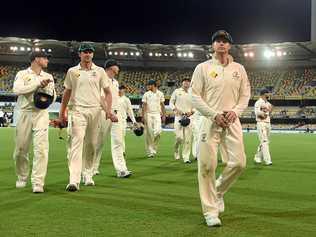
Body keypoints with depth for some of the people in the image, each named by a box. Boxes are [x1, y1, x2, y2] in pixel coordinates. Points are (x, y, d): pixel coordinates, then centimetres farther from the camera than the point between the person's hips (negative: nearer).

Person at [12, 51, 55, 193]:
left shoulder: (49, 77, 17)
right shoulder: (22, 74, 6)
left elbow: (53, 97, 15)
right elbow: (17, 89, -14)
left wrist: (46, 88, -7)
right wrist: (38, 84, -15)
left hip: (41, 114, 1)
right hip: (24, 113, -1)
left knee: (41, 148, -13)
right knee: (21, 149, 4)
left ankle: (38, 183, -13)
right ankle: (22, 177, 25)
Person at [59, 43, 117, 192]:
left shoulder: (99, 71, 9)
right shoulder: (72, 71, 9)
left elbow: (107, 92, 7)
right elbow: (67, 93, 15)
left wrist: (109, 110, -7)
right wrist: (62, 113, 12)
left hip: (95, 111, 2)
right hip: (78, 111, -2)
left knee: (92, 144, 7)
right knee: (76, 142, -15)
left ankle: (88, 175, 24)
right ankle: (74, 181, -23)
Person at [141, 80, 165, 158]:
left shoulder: (160, 94, 9)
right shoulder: (146, 94, 5)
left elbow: (162, 105, 11)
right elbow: (144, 106, 2)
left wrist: (164, 115, 5)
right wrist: (143, 116, -6)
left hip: (157, 114, 0)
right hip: (148, 114, 0)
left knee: (157, 131, -15)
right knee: (149, 133, -2)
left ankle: (154, 148, 7)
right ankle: (150, 152, 6)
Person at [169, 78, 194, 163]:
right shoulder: (177, 91, 6)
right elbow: (171, 103, 7)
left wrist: (191, 111, -4)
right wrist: (176, 109, -9)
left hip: (188, 117, 2)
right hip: (179, 116, -2)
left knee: (188, 139, -3)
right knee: (179, 137, -10)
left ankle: (186, 157, 4)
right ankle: (176, 150, 21)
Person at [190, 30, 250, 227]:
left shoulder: (239, 69, 14)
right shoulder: (203, 68, 4)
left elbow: (245, 95, 13)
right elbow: (195, 96, -2)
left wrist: (235, 111, -7)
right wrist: (214, 115, -12)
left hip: (232, 120, 3)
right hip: (210, 120, -3)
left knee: (239, 162, -7)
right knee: (207, 165, -8)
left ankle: (219, 190, 21)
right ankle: (211, 211, 2)